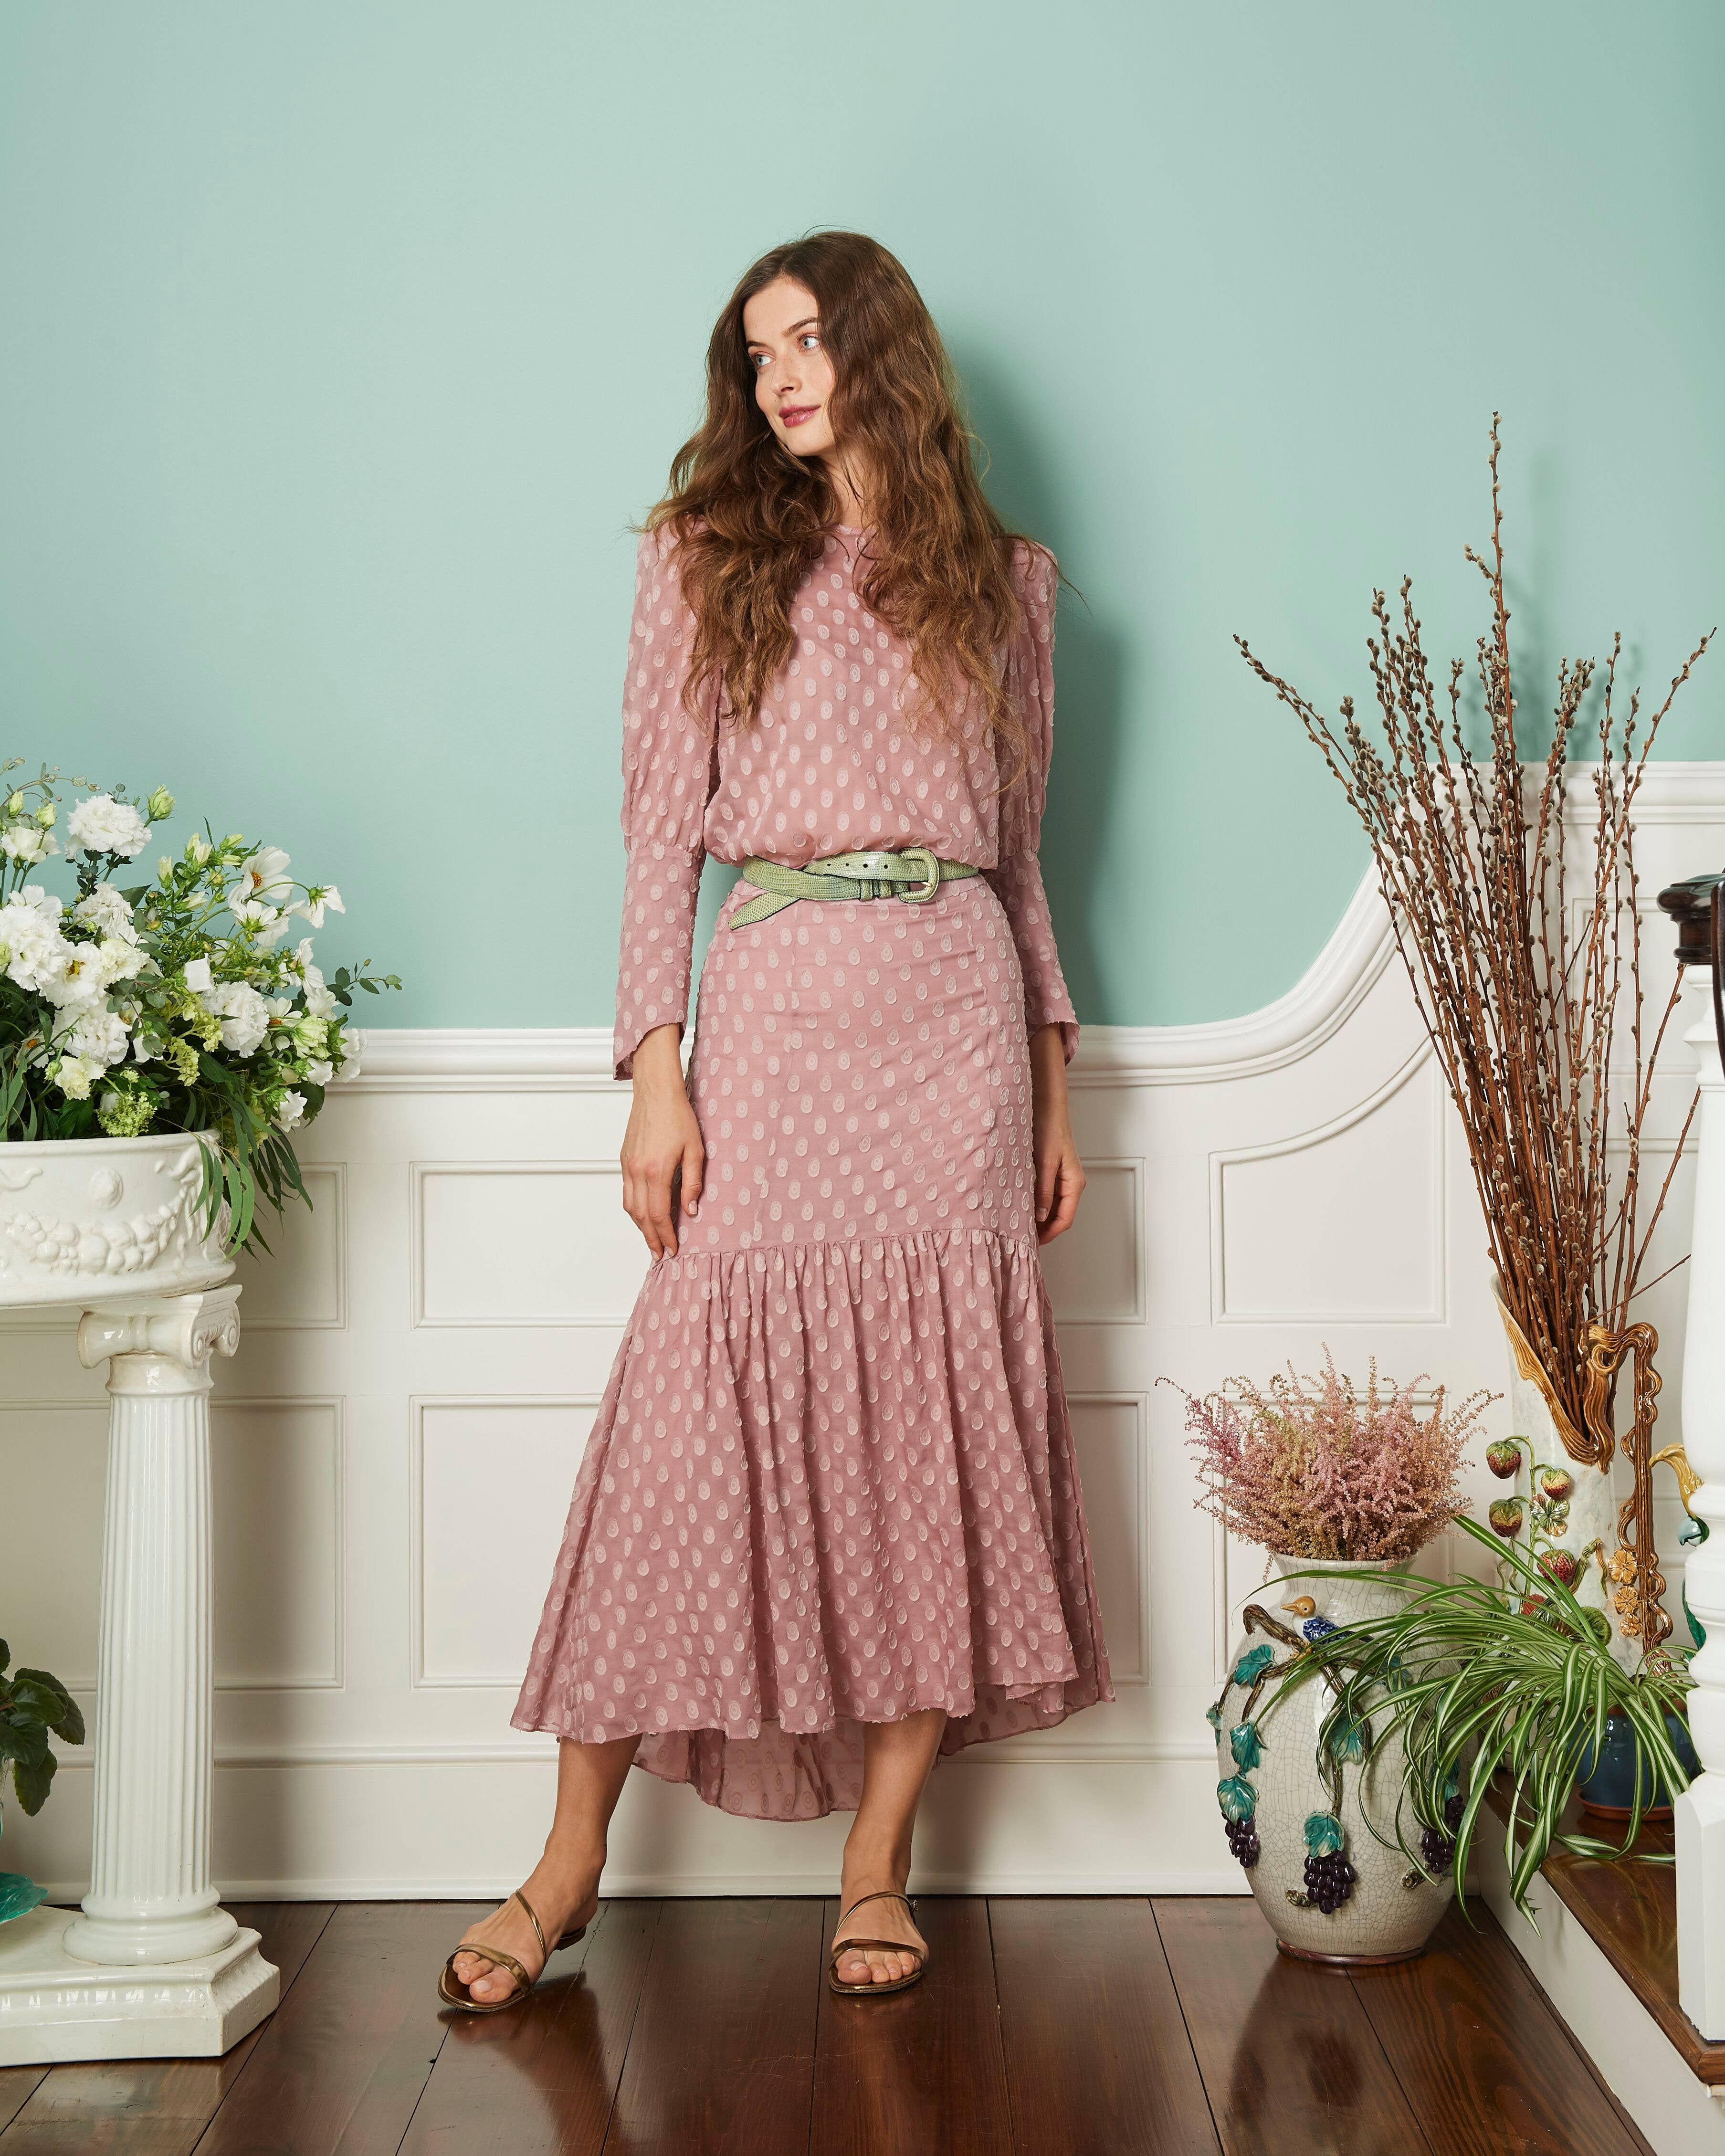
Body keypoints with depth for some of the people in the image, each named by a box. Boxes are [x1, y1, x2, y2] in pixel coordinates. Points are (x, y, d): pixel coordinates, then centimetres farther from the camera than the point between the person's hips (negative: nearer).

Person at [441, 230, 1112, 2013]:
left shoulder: (1001, 577, 15)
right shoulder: (709, 555, 10)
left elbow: (1019, 850, 16)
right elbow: (661, 827, 4)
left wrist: (1053, 1087, 11)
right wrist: (655, 1071, -6)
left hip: (958, 1012, 2)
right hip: (774, 1001, -2)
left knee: (942, 1412, -1)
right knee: (708, 1395, -6)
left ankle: (878, 1861, 9)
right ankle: (571, 1862, 5)